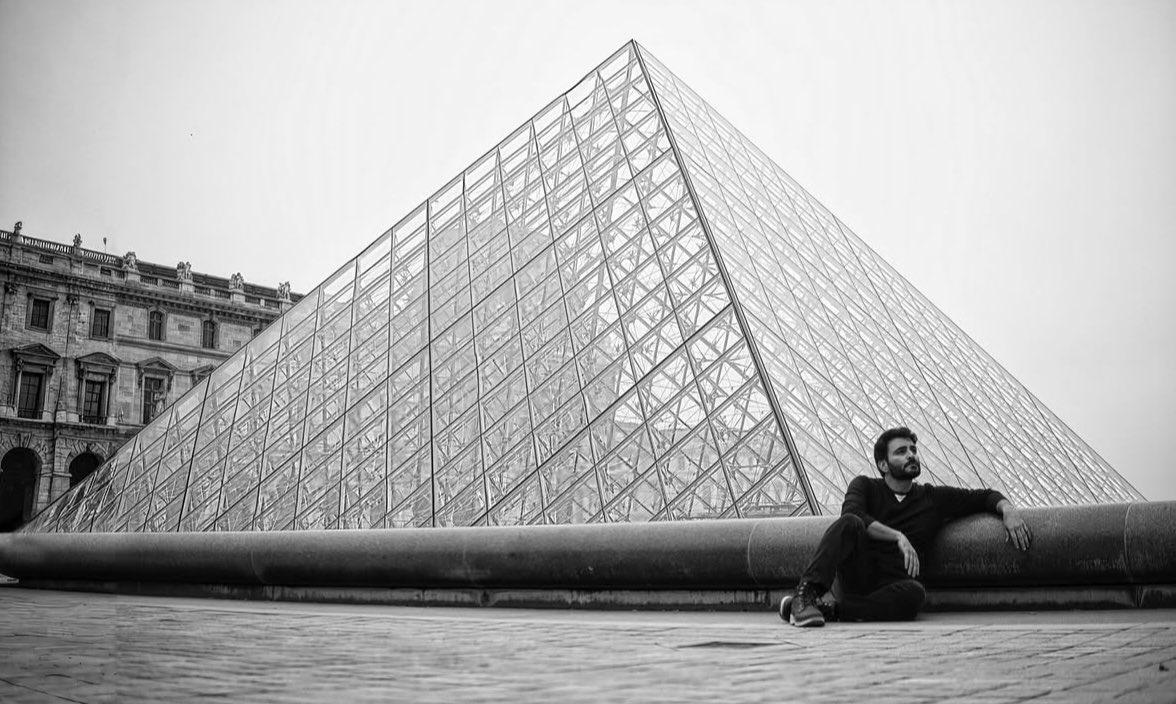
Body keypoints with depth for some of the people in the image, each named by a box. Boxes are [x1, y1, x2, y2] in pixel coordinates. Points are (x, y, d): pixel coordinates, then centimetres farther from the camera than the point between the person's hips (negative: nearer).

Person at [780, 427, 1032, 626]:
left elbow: (986, 496, 26)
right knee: (850, 523, -31)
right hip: (856, 574, -1)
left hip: (892, 584, 2)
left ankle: (831, 607, -34)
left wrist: (1008, 510, 3)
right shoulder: (865, 486, 12)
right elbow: (852, 513, -10)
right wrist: (898, 537, -21)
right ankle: (807, 592, -43)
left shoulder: (934, 498, 20)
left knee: (914, 594, -36)